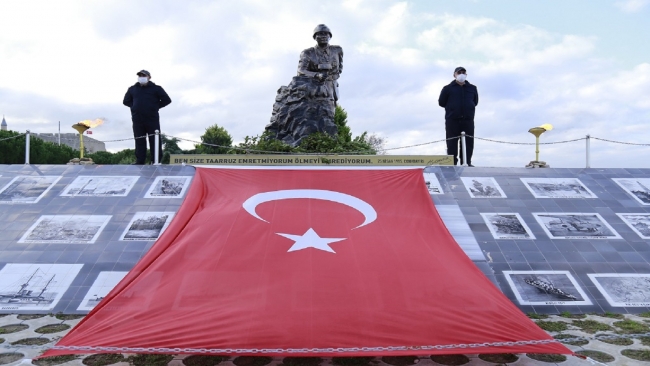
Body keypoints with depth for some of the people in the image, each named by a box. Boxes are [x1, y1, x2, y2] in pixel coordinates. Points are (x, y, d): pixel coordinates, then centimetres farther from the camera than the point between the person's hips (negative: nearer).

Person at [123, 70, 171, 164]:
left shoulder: (156, 88, 6)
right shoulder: (132, 89, 16)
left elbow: (167, 100, 4)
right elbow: (126, 101, 26)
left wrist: (155, 106, 1)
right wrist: (134, 106, 11)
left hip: (152, 119, -3)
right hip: (137, 120, 3)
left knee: (155, 141, -4)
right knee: (139, 141, 4)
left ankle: (157, 160, -1)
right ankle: (139, 161, 7)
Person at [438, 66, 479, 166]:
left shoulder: (472, 88, 15)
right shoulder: (448, 88, 6)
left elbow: (475, 102, 21)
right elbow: (441, 103, 8)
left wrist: (468, 107, 10)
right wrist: (451, 107, 10)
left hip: (468, 120, 2)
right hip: (452, 120, -2)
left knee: (468, 142, 0)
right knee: (452, 143, -4)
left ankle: (467, 163, 6)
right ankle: (452, 163, -1)